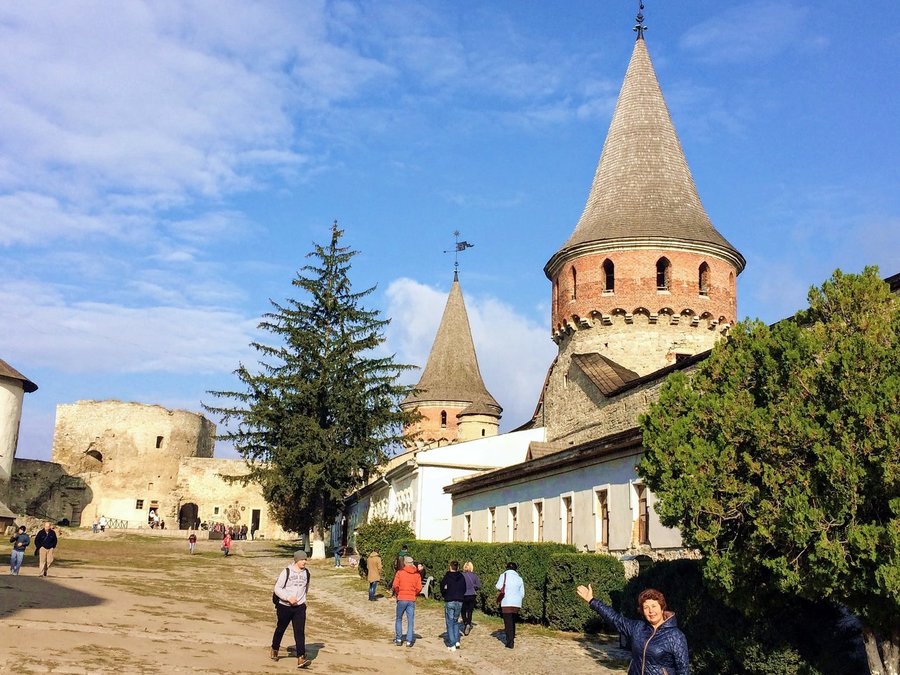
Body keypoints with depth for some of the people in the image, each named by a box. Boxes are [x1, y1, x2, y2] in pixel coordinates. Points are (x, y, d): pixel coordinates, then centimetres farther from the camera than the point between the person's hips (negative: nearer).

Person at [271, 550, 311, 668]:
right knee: (280, 629, 15)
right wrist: (288, 597, -22)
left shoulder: (306, 573, 3)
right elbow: (277, 588, -11)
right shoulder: (286, 571, -11)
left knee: (300, 632, -10)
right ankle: (274, 650, 40)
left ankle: (301, 658, -15)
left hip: (300, 607, 2)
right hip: (284, 607, -2)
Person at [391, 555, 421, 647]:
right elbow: (419, 588, -3)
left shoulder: (400, 572, -5)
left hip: (401, 599, -1)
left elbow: (395, 586, -11)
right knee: (410, 621, 6)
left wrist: (397, 594, 5)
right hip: (412, 600, 1)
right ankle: (409, 641, 4)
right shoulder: (416, 574, 1)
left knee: (399, 619, 14)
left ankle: (399, 639, 15)